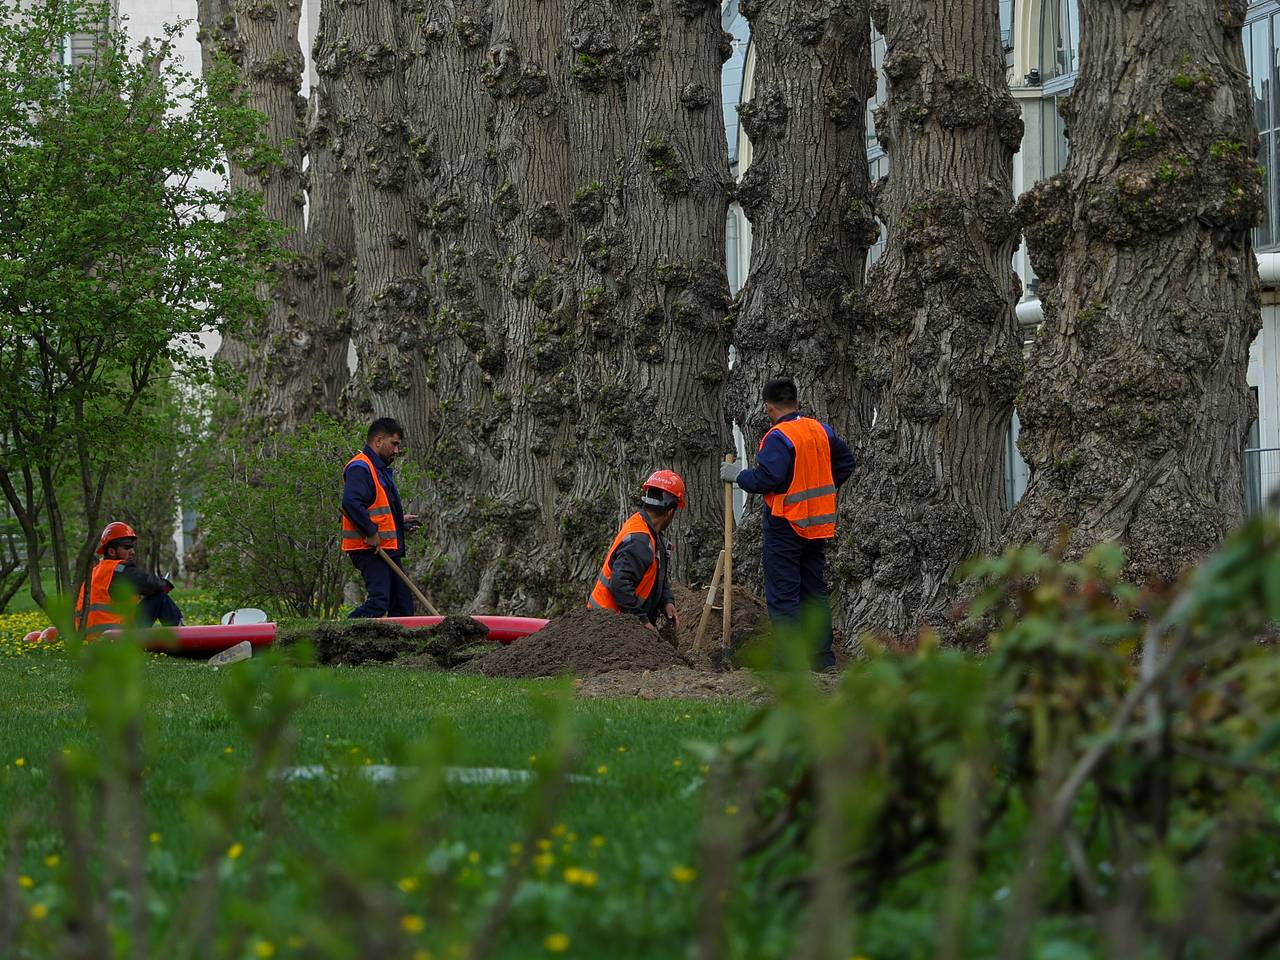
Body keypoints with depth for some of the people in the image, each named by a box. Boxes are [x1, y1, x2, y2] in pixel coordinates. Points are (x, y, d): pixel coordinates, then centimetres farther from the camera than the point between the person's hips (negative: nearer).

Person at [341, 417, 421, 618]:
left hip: (388, 550, 11)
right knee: (378, 602, -20)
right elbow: (351, 503, -27)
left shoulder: (381, 470, 23)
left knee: (403, 605, 10)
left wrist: (401, 522, 18)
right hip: (370, 550, -11)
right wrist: (371, 532, -25)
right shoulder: (360, 467, -12)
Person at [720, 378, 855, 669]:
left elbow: (765, 479, -25)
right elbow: (846, 461, 20)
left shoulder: (778, 438, -17)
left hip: (786, 525, -7)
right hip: (818, 524, 7)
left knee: (783, 594, -3)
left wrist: (738, 475, -8)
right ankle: (823, 656, 17)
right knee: (815, 590, 15)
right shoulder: (821, 430, 7)